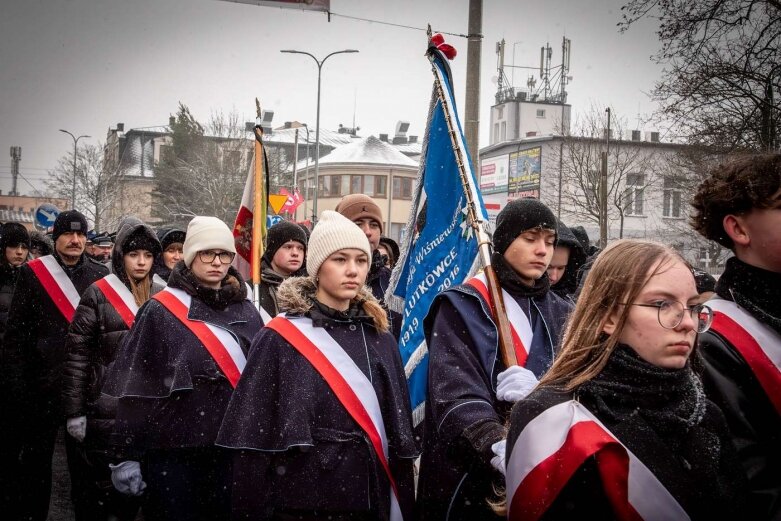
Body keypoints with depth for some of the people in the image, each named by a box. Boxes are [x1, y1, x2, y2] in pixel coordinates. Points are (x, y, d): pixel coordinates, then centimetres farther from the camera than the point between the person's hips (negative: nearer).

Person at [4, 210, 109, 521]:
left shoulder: (101, 275, 3)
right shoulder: (32, 273, -1)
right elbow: (15, 333, -1)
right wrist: (18, 384, -7)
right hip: (42, 385, -1)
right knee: (36, 459, 10)